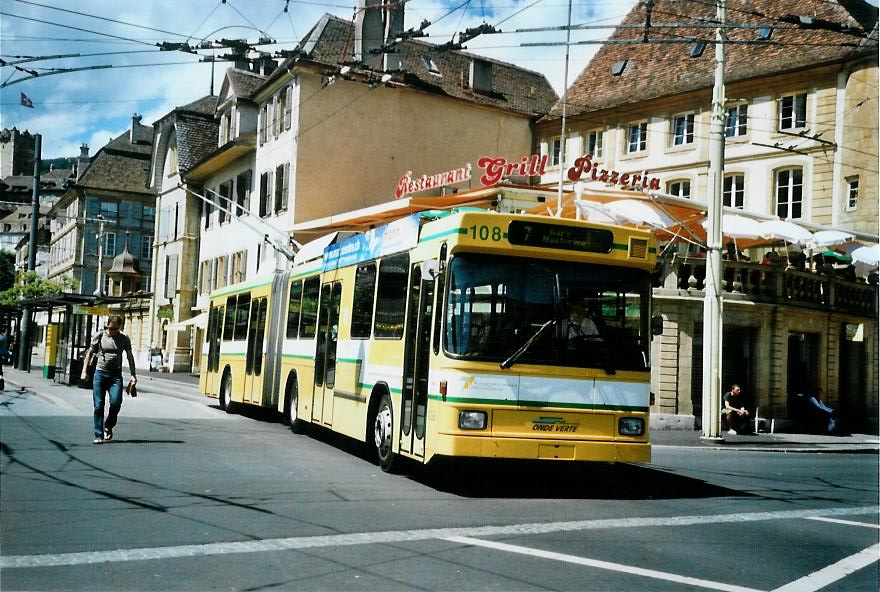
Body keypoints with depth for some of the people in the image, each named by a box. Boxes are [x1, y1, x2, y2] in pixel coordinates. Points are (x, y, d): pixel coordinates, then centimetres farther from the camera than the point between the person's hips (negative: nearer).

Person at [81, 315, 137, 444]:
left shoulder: (124, 339, 6)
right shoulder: (99, 336, 4)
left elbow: (130, 357, 13)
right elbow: (89, 353, 10)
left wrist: (133, 375, 8)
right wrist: (84, 371, 2)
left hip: (116, 375, 0)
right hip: (100, 373, 0)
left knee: (116, 402, -15)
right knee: (99, 405, -3)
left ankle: (108, 427, 11)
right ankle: (99, 435, 2)